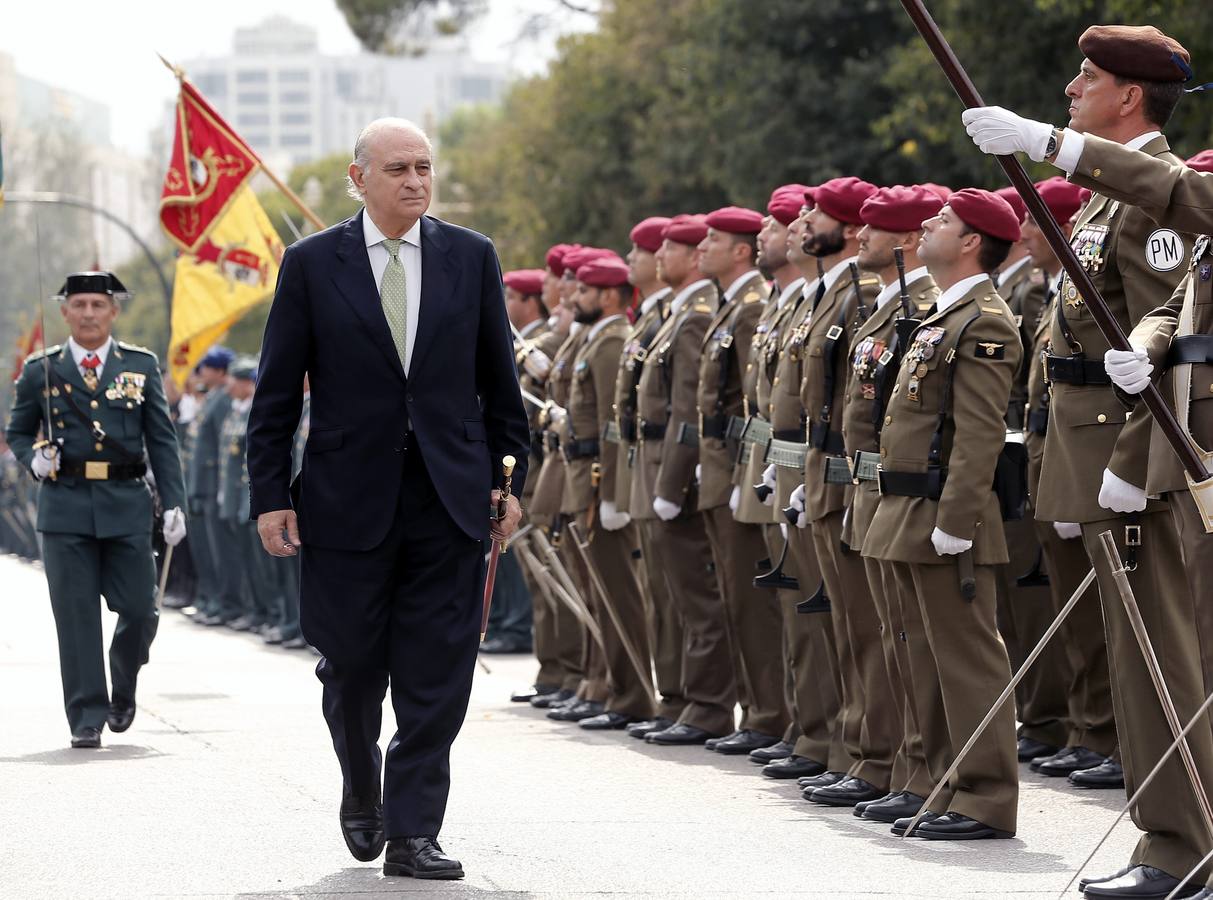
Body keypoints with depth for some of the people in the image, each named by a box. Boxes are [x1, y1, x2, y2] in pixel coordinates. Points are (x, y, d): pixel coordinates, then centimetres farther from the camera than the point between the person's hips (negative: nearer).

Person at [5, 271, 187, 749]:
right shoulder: (40, 370, 7)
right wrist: (34, 459, -7)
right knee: (76, 616, -2)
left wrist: (173, 502, -1)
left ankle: (123, 688, 28)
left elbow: (162, 439, 7)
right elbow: (16, 432, 15)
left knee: (139, 609, 0)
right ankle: (87, 717, 3)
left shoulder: (141, 365, 8)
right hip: (65, 510, -1)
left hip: (127, 505, 1)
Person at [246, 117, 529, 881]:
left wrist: (508, 480, 6)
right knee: (352, 669, 8)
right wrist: (271, 495, -4)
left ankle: (413, 833, 2)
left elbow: (499, 381, 11)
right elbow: (277, 393, 2)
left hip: (449, 499, 1)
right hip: (348, 498, -1)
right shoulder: (312, 264, 1)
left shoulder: (471, 258, 6)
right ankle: (362, 792, 34)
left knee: (437, 680, -3)